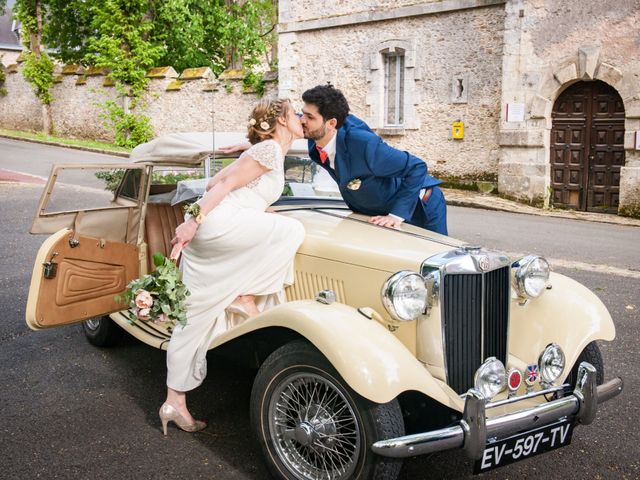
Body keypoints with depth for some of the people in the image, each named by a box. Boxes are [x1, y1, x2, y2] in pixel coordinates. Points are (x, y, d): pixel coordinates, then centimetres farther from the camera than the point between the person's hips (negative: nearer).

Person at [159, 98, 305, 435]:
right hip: (216, 223, -10)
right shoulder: (270, 148, -3)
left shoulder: (263, 151, 24)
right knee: (291, 230, -11)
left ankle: (174, 403, 11)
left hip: (202, 232, 10)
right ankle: (248, 297, -5)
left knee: (194, 319, 7)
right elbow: (225, 184, -11)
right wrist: (195, 221, -17)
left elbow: (215, 182, 25)